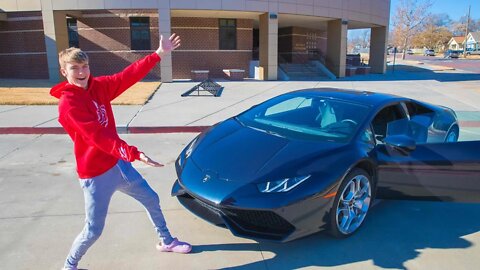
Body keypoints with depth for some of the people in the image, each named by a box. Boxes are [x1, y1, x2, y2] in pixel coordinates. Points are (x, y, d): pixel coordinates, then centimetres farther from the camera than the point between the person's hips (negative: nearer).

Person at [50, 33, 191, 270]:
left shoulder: (98, 86, 0)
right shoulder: (68, 104, -21)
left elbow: (129, 76, -5)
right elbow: (99, 137, -32)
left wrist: (159, 53, -11)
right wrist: (135, 154, -42)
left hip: (118, 162, 8)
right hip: (96, 174, -7)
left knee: (151, 199, 18)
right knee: (93, 231, 4)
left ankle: (165, 241, 40)